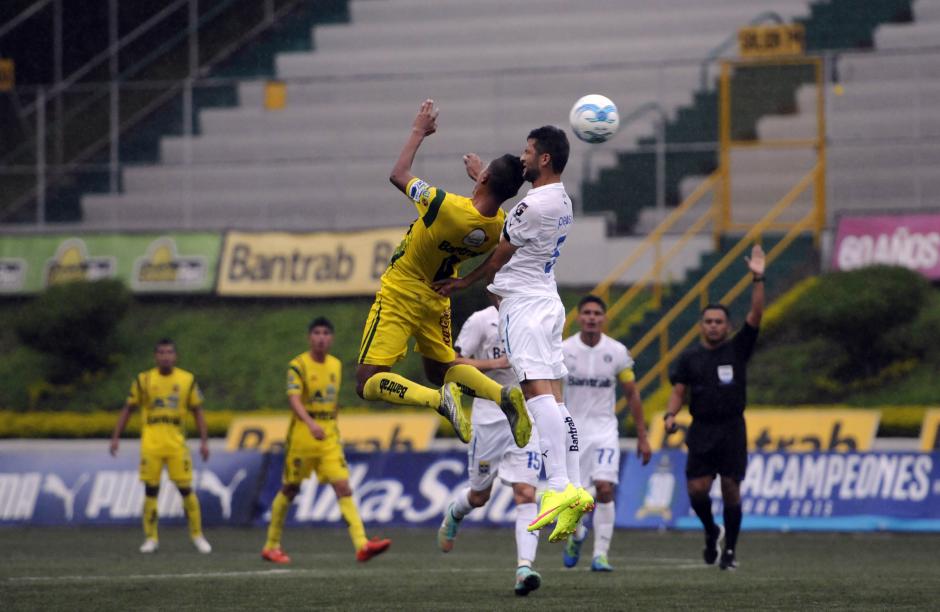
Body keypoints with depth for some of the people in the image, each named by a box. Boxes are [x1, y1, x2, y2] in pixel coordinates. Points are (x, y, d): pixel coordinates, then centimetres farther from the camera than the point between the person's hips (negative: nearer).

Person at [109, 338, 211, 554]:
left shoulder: (187, 380, 6)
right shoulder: (143, 380, 5)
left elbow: (197, 412, 10)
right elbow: (128, 409, 9)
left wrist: (204, 441, 3)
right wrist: (116, 437, 3)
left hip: (177, 443, 0)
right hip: (150, 444, 0)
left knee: (186, 489, -2)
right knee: (151, 489, 0)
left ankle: (197, 536, 9)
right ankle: (150, 538, 9)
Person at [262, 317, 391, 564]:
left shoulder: (336, 365, 10)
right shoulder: (298, 365, -10)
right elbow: (294, 399, -24)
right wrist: (311, 424, -39)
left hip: (329, 436, 4)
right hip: (302, 435, -4)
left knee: (343, 488, -9)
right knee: (289, 490, 7)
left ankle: (361, 545, -20)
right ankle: (271, 546, 23)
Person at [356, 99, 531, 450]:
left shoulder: (445, 206, -32)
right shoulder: (500, 227, -13)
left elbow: (398, 175, -15)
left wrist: (419, 131, -3)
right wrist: (480, 177, 27)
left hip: (401, 295, -6)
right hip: (437, 300, 6)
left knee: (368, 384, -8)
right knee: (439, 367, 28)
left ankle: (440, 399, -31)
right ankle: (504, 395, 2)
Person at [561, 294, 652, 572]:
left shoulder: (617, 352, -2)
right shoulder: (563, 350, -4)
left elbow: (632, 395, 5)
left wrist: (642, 437, 5)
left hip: (604, 429, 0)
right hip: (572, 429, 0)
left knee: (605, 488, -18)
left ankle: (601, 554, -13)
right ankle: (576, 535, 36)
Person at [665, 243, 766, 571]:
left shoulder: (737, 349, 5)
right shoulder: (690, 357, 9)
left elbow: (755, 315, -5)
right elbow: (679, 390, 7)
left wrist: (758, 279, -15)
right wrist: (670, 414, -12)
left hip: (732, 430, -1)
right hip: (701, 432, 1)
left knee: (731, 490, -3)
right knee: (697, 489, -9)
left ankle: (729, 549, 7)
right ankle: (712, 532, 18)